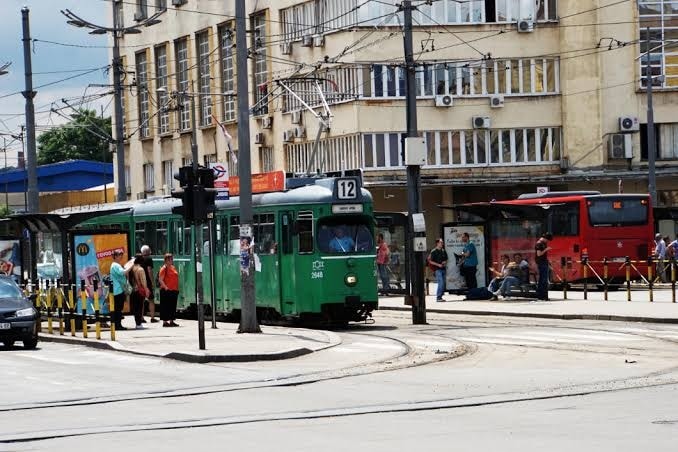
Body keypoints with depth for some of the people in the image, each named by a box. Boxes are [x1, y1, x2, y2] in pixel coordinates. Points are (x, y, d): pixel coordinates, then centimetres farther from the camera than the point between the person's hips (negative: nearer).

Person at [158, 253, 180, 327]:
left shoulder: (173, 268, 15)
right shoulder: (164, 268, -8)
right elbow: (160, 280, -13)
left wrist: (177, 288, 14)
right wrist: (165, 287, -21)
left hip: (174, 290, 8)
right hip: (166, 291, -8)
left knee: (173, 306, 10)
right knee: (166, 306, -4)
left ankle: (171, 321, 16)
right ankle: (165, 321, -2)